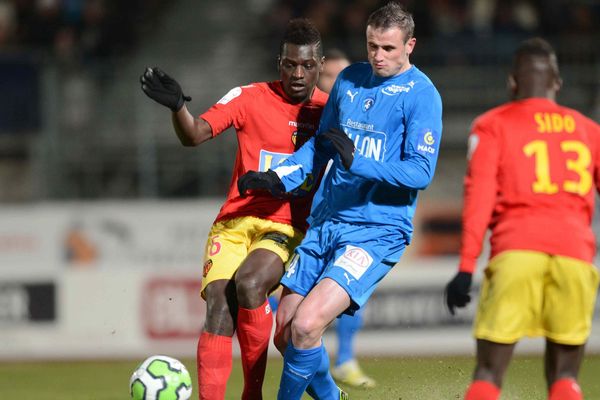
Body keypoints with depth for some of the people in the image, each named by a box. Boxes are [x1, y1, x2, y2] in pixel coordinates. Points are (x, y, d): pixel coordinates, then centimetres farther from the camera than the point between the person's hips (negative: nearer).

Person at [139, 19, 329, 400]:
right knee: (219, 306, -21)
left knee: (248, 284, -29)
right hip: (234, 224, 1)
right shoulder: (251, 98, 0)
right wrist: (177, 106, -32)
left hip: (287, 229, -1)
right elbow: (194, 135, -11)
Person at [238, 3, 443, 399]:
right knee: (285, 333, 6)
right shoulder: (350, 79, 11)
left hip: (378, 230, -7)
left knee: (306, 324, -22)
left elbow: (421, 172, -15)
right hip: (325, 223, 7)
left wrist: (357, 161, -26)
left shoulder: (421, 95, -8)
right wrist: (278, 178, 10)